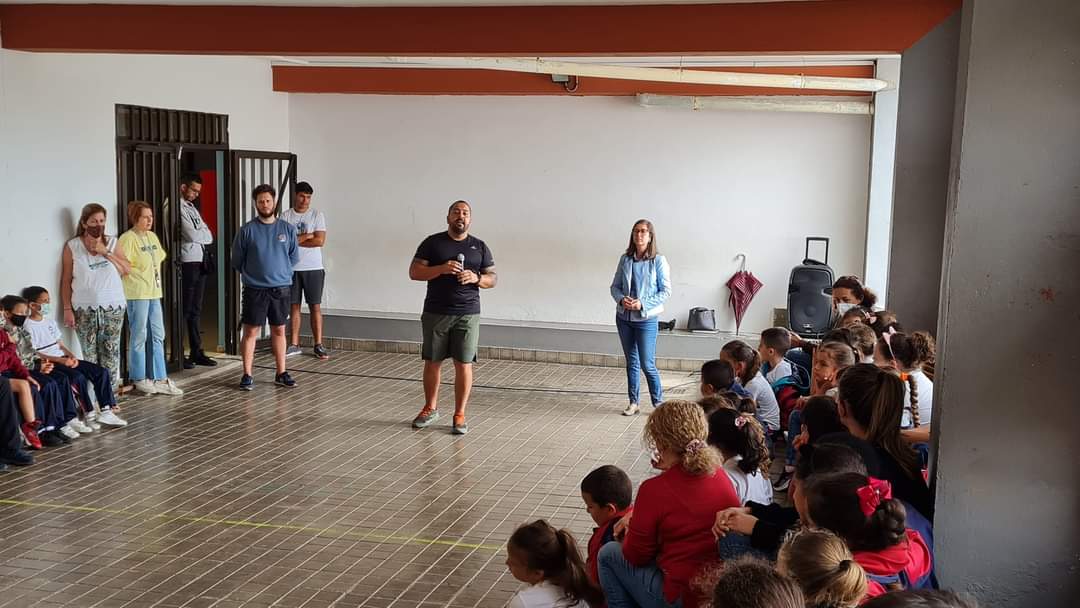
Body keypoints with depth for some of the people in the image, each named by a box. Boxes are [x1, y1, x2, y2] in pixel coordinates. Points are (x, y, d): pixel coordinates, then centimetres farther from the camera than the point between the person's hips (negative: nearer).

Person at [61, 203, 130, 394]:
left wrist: (105, 252, -9)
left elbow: (127, 269, 0)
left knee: (111, 351, 1)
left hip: (113, 307, 1)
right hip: (84, 309, -1)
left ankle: (111, 390, 6)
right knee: (90, 354, -3)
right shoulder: (72, 247, 3)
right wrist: (67, 309, -4)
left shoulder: (113, 242, 8)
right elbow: (66, 280, 2)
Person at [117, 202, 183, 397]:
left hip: (154, 292, 8)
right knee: (139, 336, 2)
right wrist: (137, 279, -9)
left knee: (157, 336, 9)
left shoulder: (152, 236, 12)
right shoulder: (128, 238, -12)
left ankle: (159, 379, 14)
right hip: (137, 294, -8)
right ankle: (139, 379, 13)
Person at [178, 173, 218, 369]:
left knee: (195, 310, 12)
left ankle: (196, 352, 18)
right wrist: (203, 234, 2)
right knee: (184, 311, -3)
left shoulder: (192, 208, 20)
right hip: (186, 263, -9)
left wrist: (198, 235, -4)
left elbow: (209, 236, 14)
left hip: (200, 262, 9)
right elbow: (192, 236, -17)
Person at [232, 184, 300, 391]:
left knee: (279, 330, 10)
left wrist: (280, 271, 9)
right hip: (254, 289, -2)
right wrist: (252, 274, 10)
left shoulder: (287, 229, 3)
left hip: (281, 288, 2)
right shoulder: (246, 230, -3)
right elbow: (237, 261, 5)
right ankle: (247, 375, 7)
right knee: (250, 332, 0)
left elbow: (294, 257, 13)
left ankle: (281, 373, 17)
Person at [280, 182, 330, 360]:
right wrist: (307, 235, -10)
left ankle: (318, 345, 5)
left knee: (315, 306, 1)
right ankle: (294, 345, 14)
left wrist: (295, 240, -9)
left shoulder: (317, 215, 0)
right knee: (294, 306, 7)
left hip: (313, 268, -1)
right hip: (291, 267, 2)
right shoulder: (285, 215, 3)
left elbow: (320, 241, -11)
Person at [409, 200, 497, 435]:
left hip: (468, 314, 0)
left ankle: (460, 414, 10)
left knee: (464, 365, -1)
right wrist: (441, 268, -17)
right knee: (432, 362, 8)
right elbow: (414, 272, -3)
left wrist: (477, 278, -14)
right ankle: (430, 408, 26)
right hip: (435, 313, 0)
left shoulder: (479, 247, 7)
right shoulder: (432, 243, 3)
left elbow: (493, 279, 8)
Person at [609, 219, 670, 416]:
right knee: (631, 362, 13)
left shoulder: (658, 261, -9)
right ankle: (633, 402, 23)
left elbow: (666, 291, -8)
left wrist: (643, 303, -18)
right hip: (624, 317, 4)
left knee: (647, 364, -2)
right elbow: (615, 286, 8)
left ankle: (658, 403, 15)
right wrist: (621, 299, -13)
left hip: (646, 319, -4)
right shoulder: (625, 259, 3)